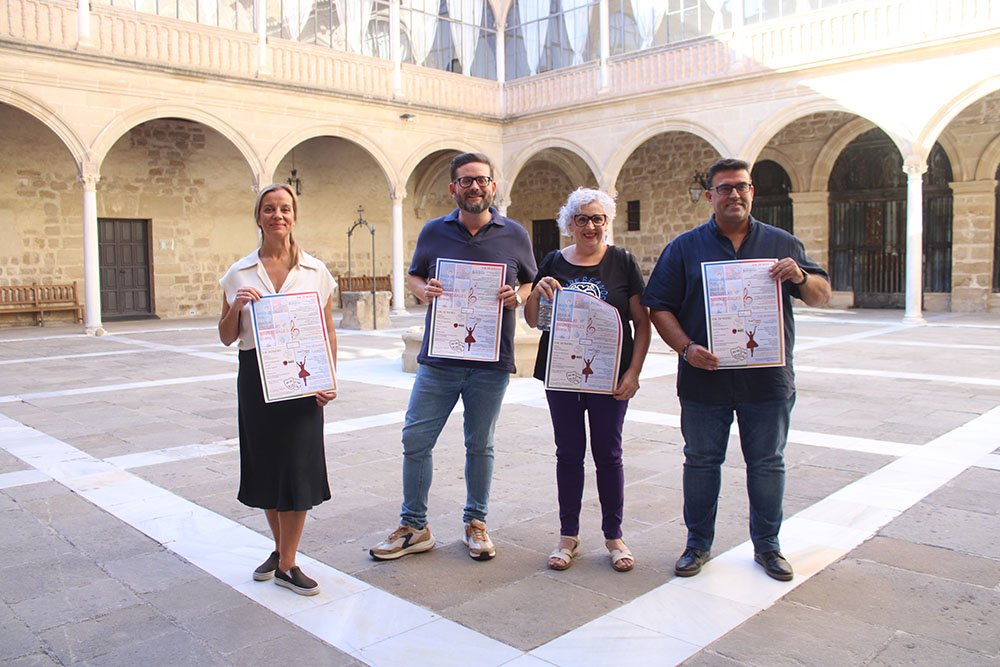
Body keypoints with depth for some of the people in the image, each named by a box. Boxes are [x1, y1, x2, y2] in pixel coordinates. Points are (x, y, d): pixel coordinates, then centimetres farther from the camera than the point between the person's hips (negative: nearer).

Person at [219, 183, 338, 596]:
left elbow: (328, 333, 4)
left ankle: (287, 565, 13)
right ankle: (281, 549, 31)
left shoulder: (316, 272, 3)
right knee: (265, 467, 10)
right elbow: (226, 338, 8)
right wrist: (236, 307, -11)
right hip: (256, 379, 2)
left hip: (302, 379, -1)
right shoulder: (239, 274, 5)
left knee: (298, 467, -1)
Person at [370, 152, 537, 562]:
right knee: (415, 440, 2)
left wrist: (518, 297, -10)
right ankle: (413, 527, 18)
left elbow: (532, 283, 13)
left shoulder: (514, 235, 4)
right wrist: (423, 291, -8)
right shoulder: (433, 232, 6)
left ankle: (475, 523, 29)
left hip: (491, 362, -1)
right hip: (438, 358, 1)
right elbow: (413, 277, 15)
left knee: (480, 445, 11)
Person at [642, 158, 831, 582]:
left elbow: (821, 296, 11)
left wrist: (801, 277, -11)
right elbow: (659, 308, 0)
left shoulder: (782, 244, 9)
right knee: (701, 461, 9)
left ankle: (767, 545, 27)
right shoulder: (684, 247, 4)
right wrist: (687, 348, -16)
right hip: (704, 378, -1)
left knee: (767, 464, 11)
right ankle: (698, 543, 25)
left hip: (767, 380, 1)